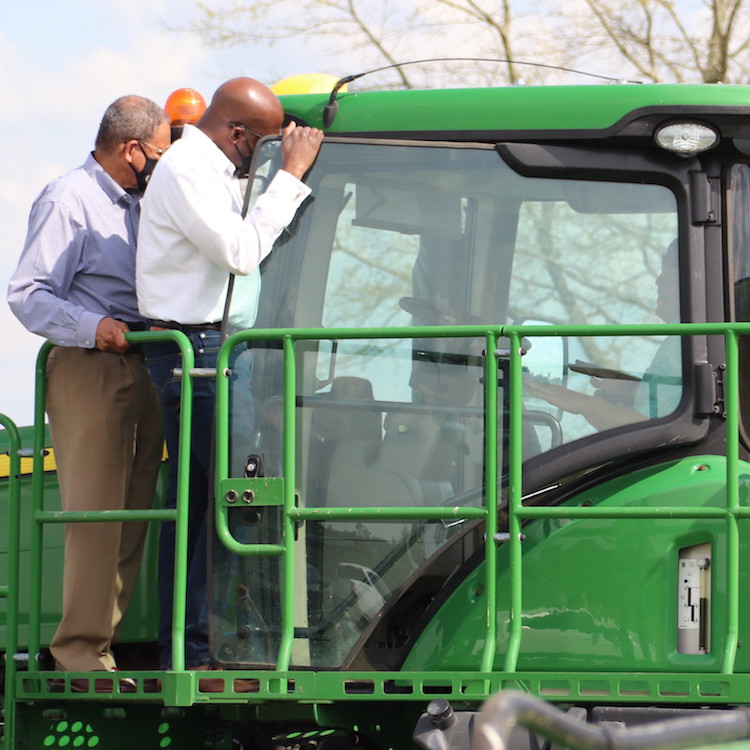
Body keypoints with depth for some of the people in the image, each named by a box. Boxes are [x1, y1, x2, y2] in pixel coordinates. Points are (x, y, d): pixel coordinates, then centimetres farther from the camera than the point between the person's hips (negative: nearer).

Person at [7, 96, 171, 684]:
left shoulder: (136, 205, 23)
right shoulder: (68, 200, -5)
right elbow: (27, 293, -13)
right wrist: (92, 326, -25)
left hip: (140, 368, 8)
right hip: (88, 370, -8)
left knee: (132, 515, 4)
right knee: (96, 513, -12)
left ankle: (104, 638, 8)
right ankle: (80, 648, -10)